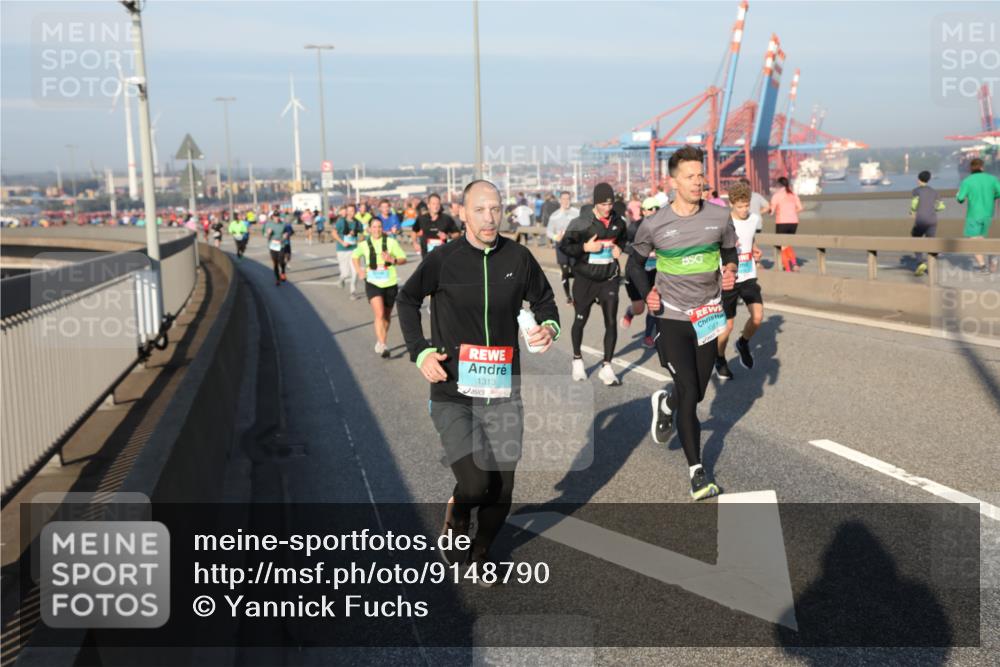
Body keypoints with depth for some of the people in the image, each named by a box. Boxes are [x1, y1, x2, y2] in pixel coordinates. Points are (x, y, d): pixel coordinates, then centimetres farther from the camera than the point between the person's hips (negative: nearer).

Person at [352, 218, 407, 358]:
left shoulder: (391, 242, -4)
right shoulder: (364, 245, 0)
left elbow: (403, 259, -1)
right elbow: (355, 256, 20)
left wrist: (393, 260, -20)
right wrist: (360, 272, 7)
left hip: (390, 283, 1)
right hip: (373, 283, -1)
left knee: (387, 316, 14)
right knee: (379, 314, -19)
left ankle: (381, 341, 35)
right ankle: (382, 345, -21)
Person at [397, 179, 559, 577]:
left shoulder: (518, 258, -1)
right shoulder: (443, 260, -6)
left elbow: (544, 300, 15)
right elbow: (407, 300, 10)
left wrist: (549, 327, -7)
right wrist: (420, 351, -1)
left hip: (503, 395, 3)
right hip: (453, 394, -2)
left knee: (501, 491, 7)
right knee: (474, 486, -15)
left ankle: (480, 555, 36)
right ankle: (455, 518, 22)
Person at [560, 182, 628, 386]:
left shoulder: (618, 222, 0)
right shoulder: (582, 223, -14)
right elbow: (564, 246, -9)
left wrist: (619, 247, 1)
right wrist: (585, 247, -21)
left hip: (609, 279, 3)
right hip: (585, 279, -3)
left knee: (611, 322, -3)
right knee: (580, 320, 12)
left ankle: (606, 367, 6)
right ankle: (577, 359, 33)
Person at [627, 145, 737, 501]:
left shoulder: (719, 217, -2)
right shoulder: (654, 225, -8)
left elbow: (730, 251, 15)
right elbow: (635, 262, 8)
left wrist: (730, 270, -8)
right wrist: (646, 292, -9)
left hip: (708, 315, 3)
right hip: (672, 316, -3)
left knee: (696, 392, 13)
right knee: (689, 393, -8)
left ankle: (665, 403, 49)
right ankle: (696, 472, 5)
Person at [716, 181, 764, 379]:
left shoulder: (755, 219, 3)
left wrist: (755, 250, 5)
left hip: (749, 277, 4)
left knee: (757, 317, -14)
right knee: (727, 324, 2)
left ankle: (743, 343, 18)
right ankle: (720, 360, 27)